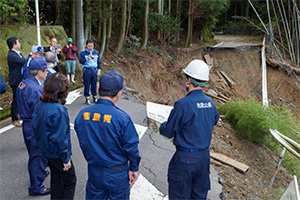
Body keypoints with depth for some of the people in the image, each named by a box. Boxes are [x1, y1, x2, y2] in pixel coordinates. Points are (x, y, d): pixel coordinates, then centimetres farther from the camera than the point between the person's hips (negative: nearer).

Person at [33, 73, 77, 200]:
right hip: (57, 154, -8)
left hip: (47, 151, 8)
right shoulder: (59, 110, -28)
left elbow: (36, 126, 6)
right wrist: (66, 158, -16)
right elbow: (60, 138, -26)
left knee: (56, 179, 24)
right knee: (70, 181, 11)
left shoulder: (40, 105, -4)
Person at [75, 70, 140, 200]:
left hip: (94, 172, 4)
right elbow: (131, 147, -15)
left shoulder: (82, 114, -10)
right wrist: (134, 168, 0)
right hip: (117, 174, -3)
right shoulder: (122, 118, -23)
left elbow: (82, 143, 2)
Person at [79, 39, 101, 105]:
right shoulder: (83, 52, 1)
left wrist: (99, 69, 9)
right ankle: (87, 98, 8)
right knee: (87, 85, 0)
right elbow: (81, 61, -6)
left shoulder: (96, 52, 12)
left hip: (94, 70, 3)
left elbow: (99, 61, 17)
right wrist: (87, 59, -22)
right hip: (87, 70, -3)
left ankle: (95, 97, 16)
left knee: (94, 84, 6)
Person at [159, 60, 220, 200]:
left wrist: (162, 126, 8)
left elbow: (168, 132, -14)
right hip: (204, 156, 7)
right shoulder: (210, 103, -1)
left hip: (185, 157, -6)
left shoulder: (183, 104, -22)